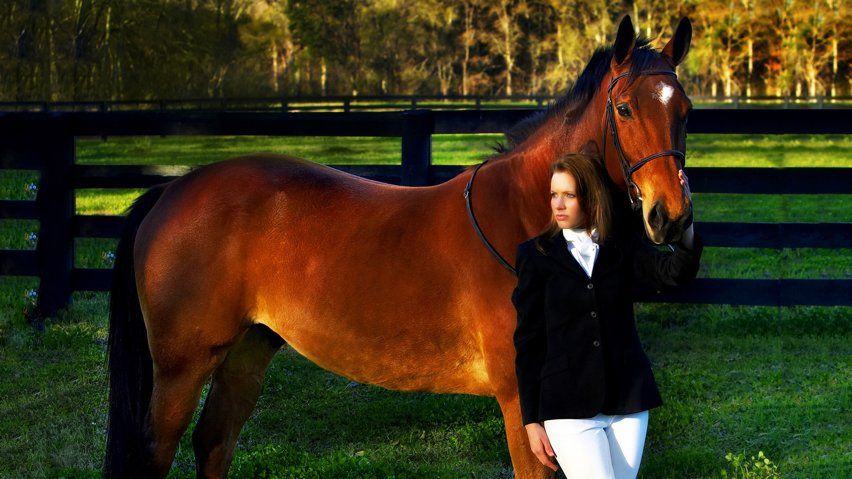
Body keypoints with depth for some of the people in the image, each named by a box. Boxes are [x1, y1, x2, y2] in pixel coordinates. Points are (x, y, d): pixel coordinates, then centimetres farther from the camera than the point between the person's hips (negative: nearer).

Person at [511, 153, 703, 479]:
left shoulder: (624, 247, 6)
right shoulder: (536, 255, 1)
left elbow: (675, 272, -14)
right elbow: (527, 341, 1)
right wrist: (532, 422, -2)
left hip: (627, 401, 3)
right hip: (568, 406, -3)